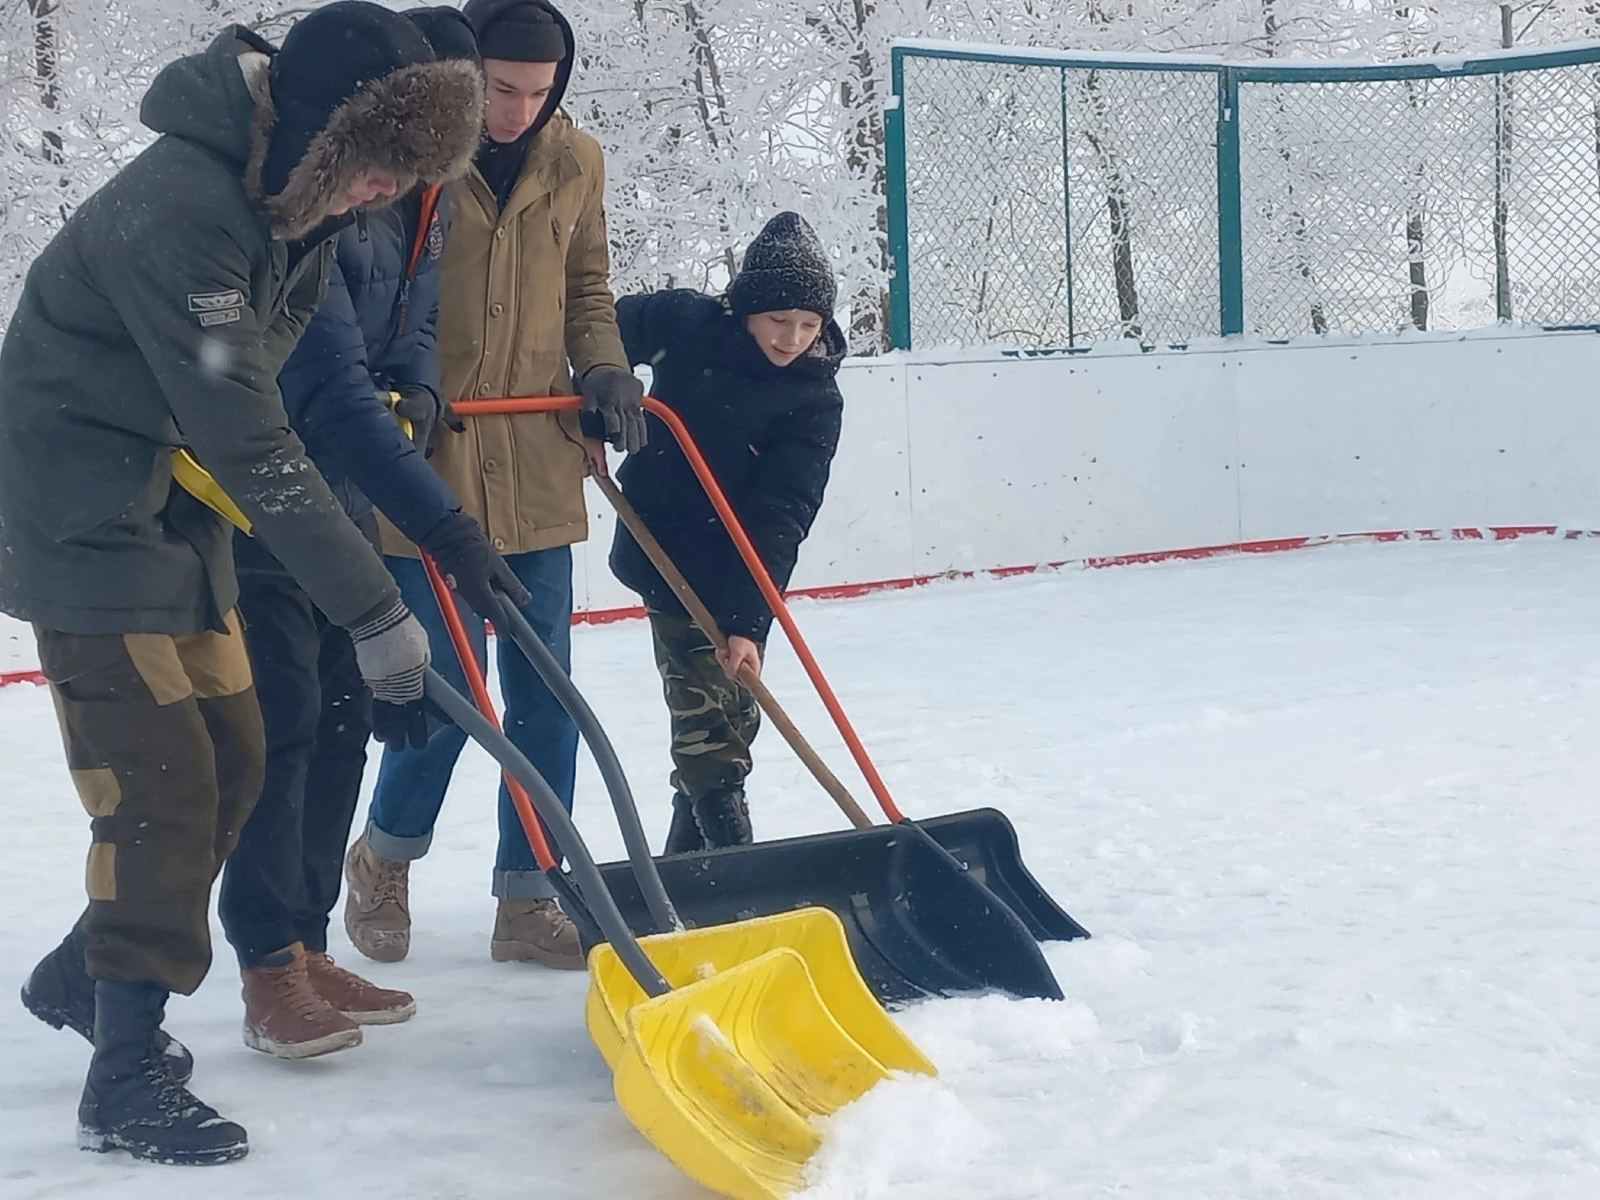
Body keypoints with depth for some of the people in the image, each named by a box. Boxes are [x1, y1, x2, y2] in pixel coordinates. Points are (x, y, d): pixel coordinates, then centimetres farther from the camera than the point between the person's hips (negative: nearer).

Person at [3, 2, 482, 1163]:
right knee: (161, 786, -9)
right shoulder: (177, 210, -29)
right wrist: (377, 615, -28)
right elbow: (253, 446, -30)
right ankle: (128, 1080, 4)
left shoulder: (289, 198, -1)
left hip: (181, 514, 9)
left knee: (228, 765, 12)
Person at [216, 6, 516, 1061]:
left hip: (343, 488, 9)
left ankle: (308, 943, 19)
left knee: (344, 710, 9)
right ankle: (270, 971, -1)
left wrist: (419, 393, -13)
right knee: (281, 716, -10)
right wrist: (445, 525, -40)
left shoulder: (424, 201, 2)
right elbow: (333, 388, -35)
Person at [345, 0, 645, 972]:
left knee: (545, 696, 7)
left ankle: (528, 900, 19)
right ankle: (385, 857, 25)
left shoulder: (574, 162, 5)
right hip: (426, 464, -4)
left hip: (539, 474, 5)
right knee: (450, 692, -3)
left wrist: (604, 371, -1)